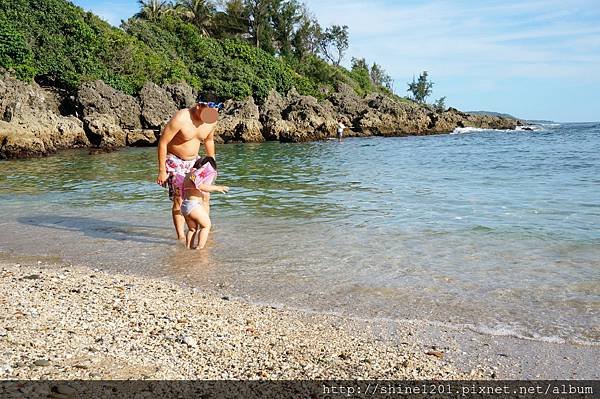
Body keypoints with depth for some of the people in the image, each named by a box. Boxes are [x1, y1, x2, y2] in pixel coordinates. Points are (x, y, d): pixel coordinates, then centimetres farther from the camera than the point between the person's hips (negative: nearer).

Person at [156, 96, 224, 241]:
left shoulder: (212, 120, -9)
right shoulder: (180, 119, -28)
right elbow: (162, 143, -21)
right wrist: (162, 171, -19)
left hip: (194, 161, 6)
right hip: (175, 162, -6)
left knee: (205, 195, 4)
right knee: (179, 199, -9)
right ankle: (181, 236, -1)